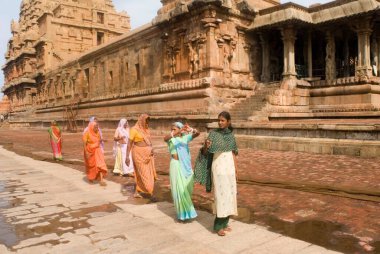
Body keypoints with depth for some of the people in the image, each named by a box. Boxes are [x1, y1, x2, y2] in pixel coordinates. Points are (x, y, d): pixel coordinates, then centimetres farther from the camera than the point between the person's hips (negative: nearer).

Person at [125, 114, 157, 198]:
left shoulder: (146, 129, 10)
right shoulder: (134, 129, -10)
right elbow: (129, 143, -11)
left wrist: (151, 150, -2)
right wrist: (127, 157, -14)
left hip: (147, 154, 7)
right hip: (139, 154, -7)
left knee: (140, 173, 11)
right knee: (144, 173, -4)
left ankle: (137, 192, 20)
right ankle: (150, 193, 0)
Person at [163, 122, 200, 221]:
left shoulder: (185, 137, 5)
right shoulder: (171, 139, -2)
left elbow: (197, 133, -10)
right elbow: (165, 138, -26)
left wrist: (191, 129, -32)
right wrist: (177, 132, -39)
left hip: (187, 165, 4)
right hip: (176, 165, -3)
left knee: (187, 188, 12)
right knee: (179, 189, -3)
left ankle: (186, 210, 33)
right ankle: (182, 213, 8)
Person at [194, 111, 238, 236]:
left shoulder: (231, 135, 7)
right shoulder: (213, 134, -7)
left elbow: (233, 153, 13)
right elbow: (204, 152, -11)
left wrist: (235, 169, 11)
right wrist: (206, 146, -34)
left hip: (229, 167, 5)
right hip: (218, 167, -5)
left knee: (229, 195, 8)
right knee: (221, 195, -7)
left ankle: (224, 222, 21)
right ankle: (218, 226, 3)